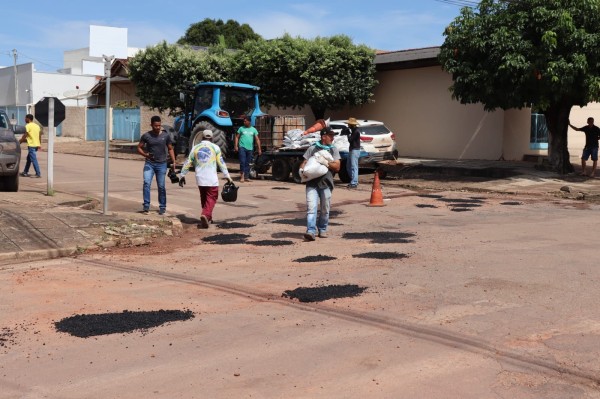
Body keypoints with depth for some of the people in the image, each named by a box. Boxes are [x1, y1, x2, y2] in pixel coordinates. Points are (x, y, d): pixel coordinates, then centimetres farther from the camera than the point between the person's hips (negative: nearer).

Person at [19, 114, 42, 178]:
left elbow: (24, 136, -11)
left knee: (34, 160, -8)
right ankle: (25, 172, 26)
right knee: (29, 158, 19)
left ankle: (38, 174, -11)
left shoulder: (28, 126, -10)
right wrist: (39, 144, 20)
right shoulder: (37, 125, 13)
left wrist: (19, 141, 2)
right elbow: (40, 136, 15)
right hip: (36, 144, 9)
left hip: (31, 145, -9)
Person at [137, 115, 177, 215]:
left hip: (162, 164, 0)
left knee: (161, 186, 3)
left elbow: (170, 149, 8)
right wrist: (145, 155, -15)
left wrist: (173, 162, -1)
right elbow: (139, 148, 4)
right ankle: (146, 206, -11)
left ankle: (162, 207, 15)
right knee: (146, 183, -15)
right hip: (149, 163, 0)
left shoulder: (166, 136, 0)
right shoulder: (146, 136, -2)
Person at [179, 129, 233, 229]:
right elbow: (221, 163, 0)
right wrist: (227, 176, 3)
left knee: (203, 197, 19)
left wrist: (182, 175, 17)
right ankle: (205, 215, -22)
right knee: (211, 197, -1)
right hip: (212, 178, -3)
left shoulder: (195, 148, 10)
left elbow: (188, 163, 10)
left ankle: (208, 217, 24)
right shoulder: (215, 147, 3)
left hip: (200, 178, 3)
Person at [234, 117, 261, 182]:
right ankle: (242, 175, -9)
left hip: (250, 148, 2)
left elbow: (257, 139, 8)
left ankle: (246, 177, 14)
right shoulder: (241, 128, 5)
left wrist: (259, 149, 1)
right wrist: (236, 146, -6)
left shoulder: (253, 129, 9)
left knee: (247, 163, 8)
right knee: (242, 161, -13)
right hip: (242, 147, -2)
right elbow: (237, 137, 5)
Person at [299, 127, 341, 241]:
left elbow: (337, 167, 4)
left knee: (325, 209, 8)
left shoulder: (333, 150, 12)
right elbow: (304, 162, 8)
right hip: (312, 182, -2)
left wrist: (326, 163, -11)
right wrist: (301, 169, -13)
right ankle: (311, 231, -19)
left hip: (326, 183, 2)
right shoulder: (312, 149, 9)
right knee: (311, 207, -14)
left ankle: (322, 229, 25)